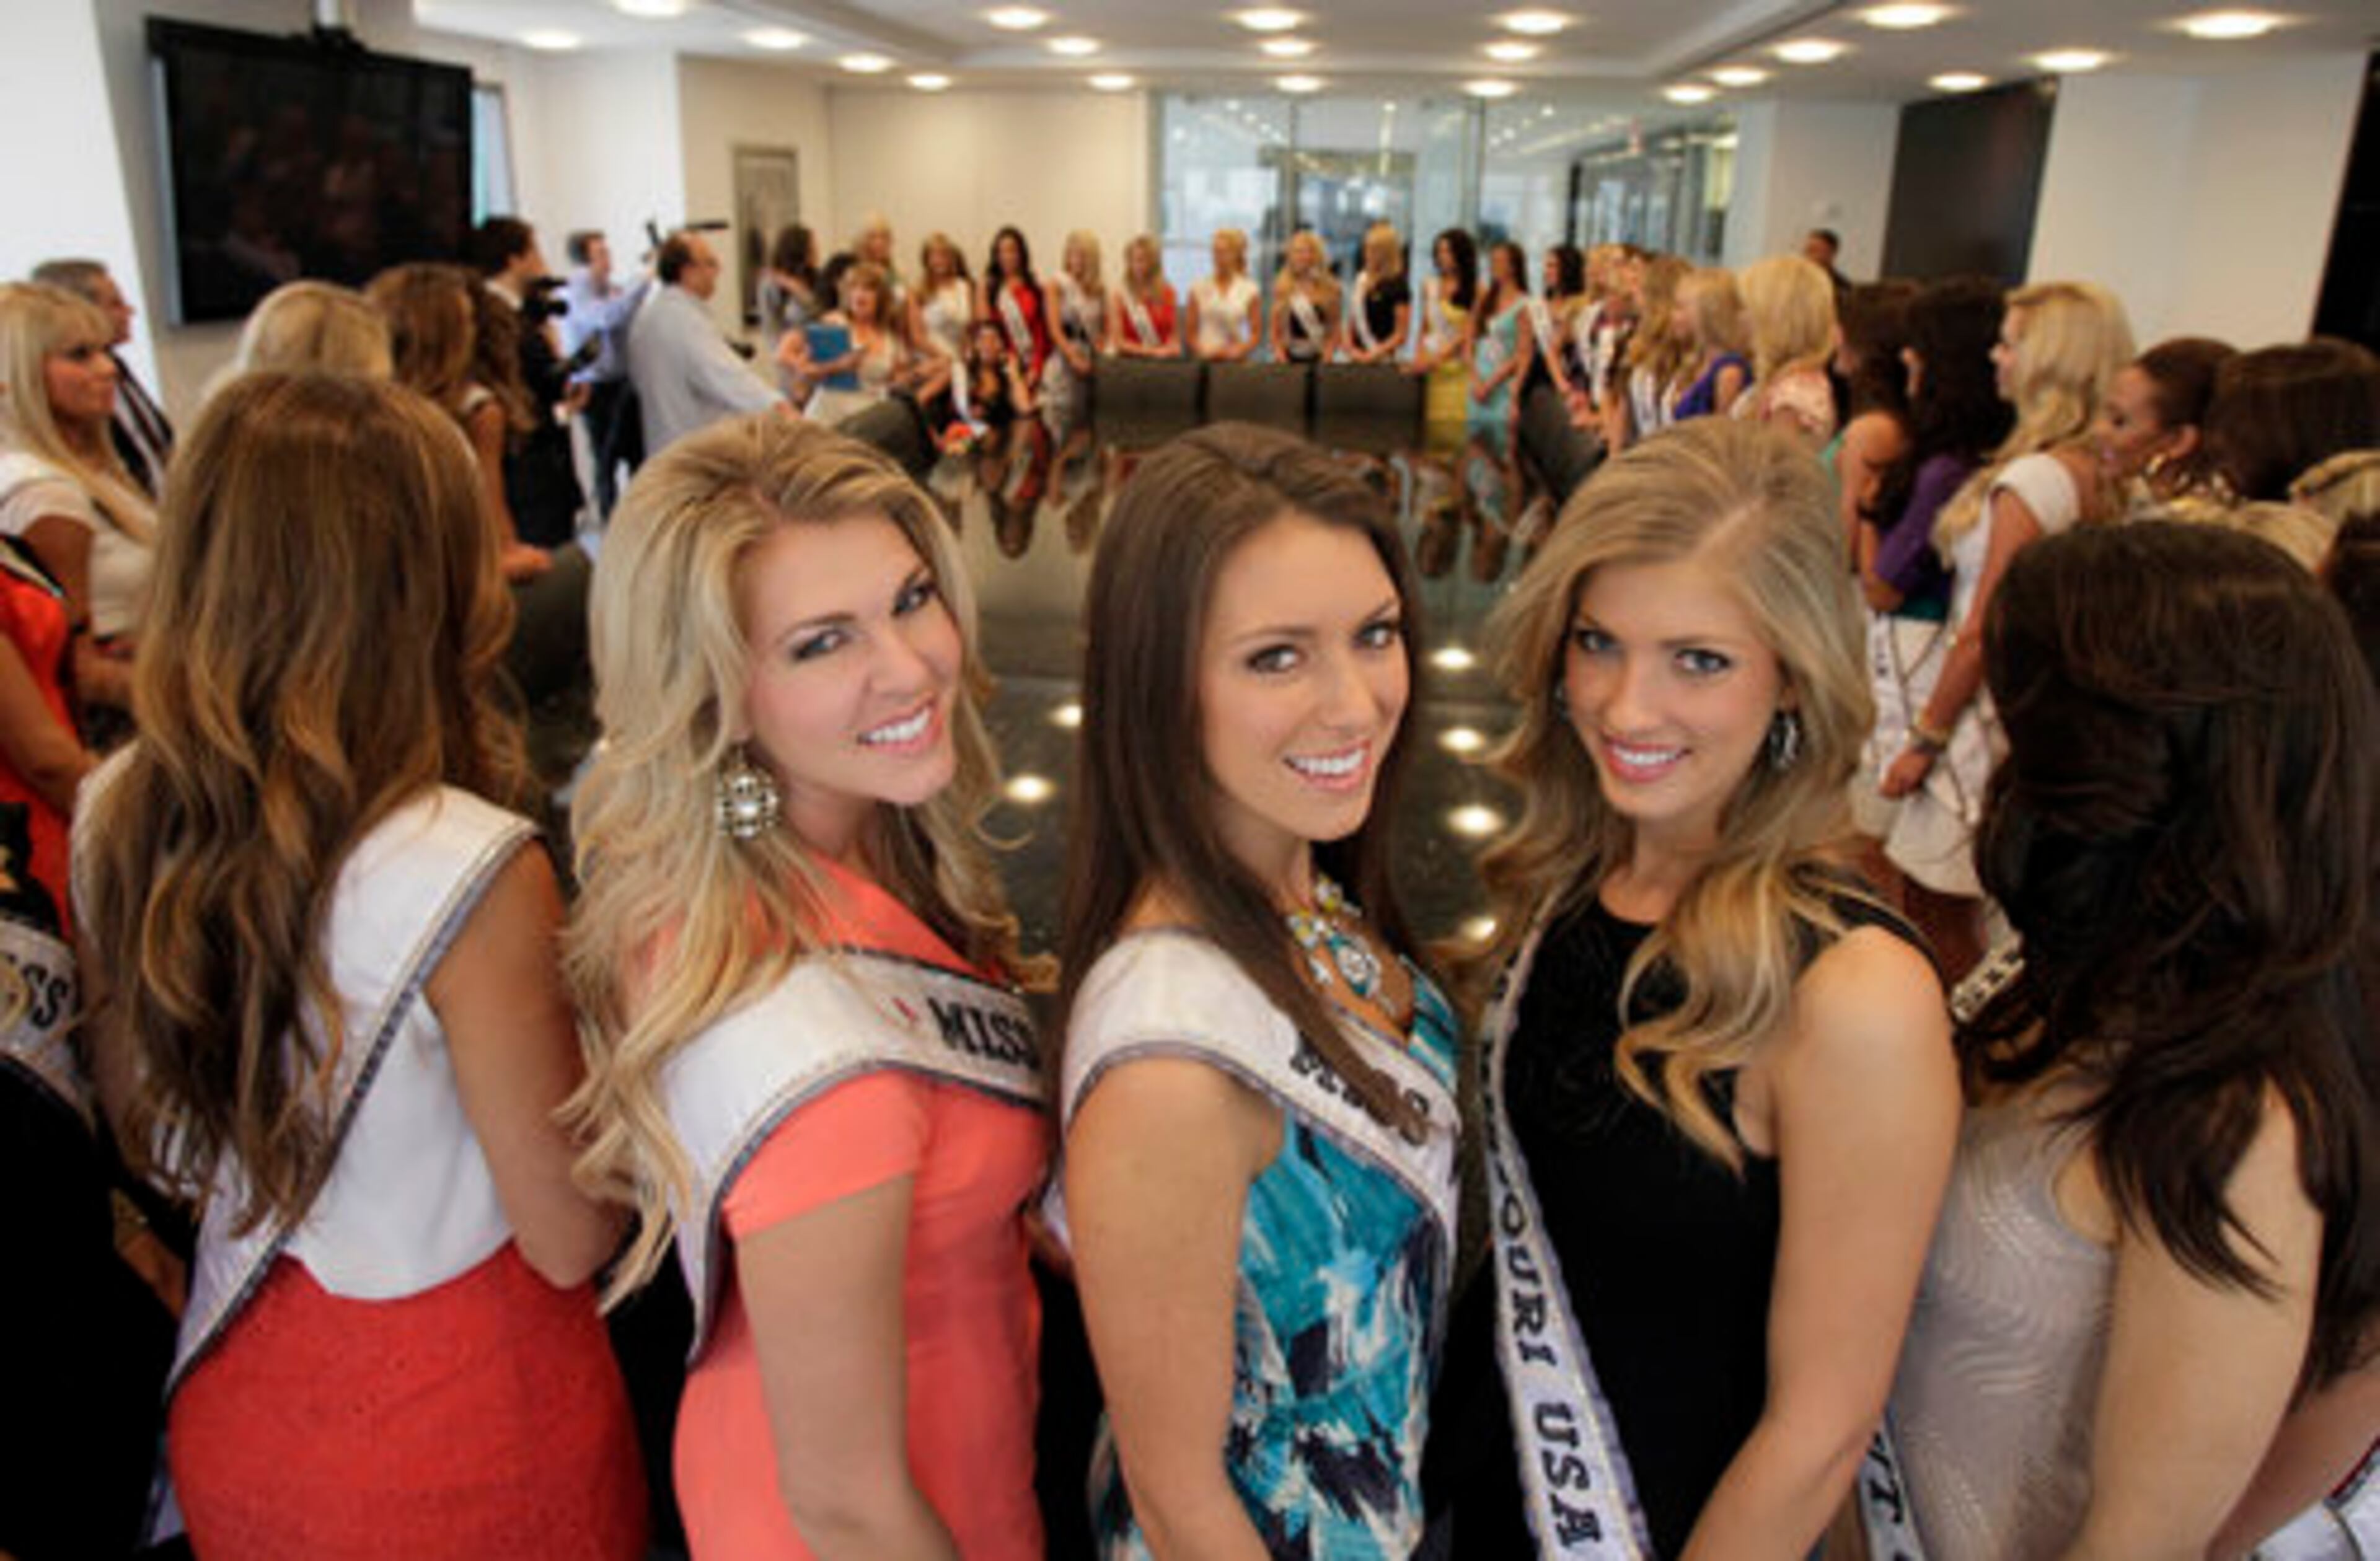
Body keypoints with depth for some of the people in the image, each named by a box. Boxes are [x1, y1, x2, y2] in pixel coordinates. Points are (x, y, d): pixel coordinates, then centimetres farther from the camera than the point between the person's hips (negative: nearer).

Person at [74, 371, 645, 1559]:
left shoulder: (112, 818, -11)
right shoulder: (469, 872, -30)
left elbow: (143, 1133, 4)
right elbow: (572, 1240, -20)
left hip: (227, 1388, 5)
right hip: (461, 1426, -5)